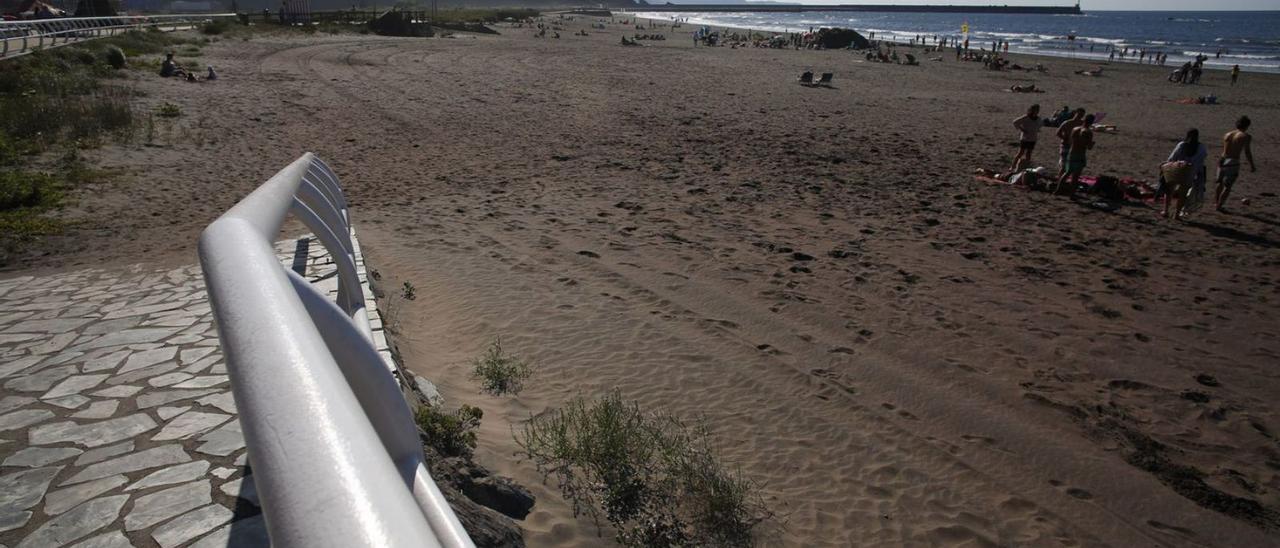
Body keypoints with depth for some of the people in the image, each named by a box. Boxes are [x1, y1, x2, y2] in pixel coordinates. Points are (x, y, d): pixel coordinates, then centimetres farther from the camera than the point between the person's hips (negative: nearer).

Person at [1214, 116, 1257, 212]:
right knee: (1228, 186, 2)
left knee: (1220, 183, 21)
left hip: (1222, 160, 5)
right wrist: (1252, 165, -3)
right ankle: (1219, 206, -1)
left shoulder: (1228, 134, 12)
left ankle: (1215, 203, 27)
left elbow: (1223, 150, 13)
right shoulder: (1246, 136, -5)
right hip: (1233, 162, -5)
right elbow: (1247, 152, -9)